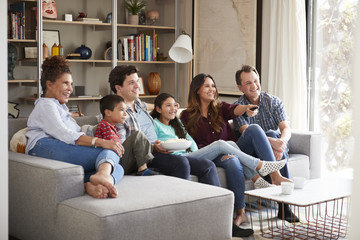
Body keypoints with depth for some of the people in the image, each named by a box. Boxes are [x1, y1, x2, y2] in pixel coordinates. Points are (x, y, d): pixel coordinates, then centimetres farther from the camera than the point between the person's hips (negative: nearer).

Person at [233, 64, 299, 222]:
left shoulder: (274, 102, 7)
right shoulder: (238, 107, 1)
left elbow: (286, 128, -8)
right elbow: (247, 132, -16)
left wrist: (281, 142, -32)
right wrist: (272, 142, -34)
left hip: (274, 150, 2)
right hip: (249, 153, -2)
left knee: (272, 134, -32)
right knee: (254, 128, -31)